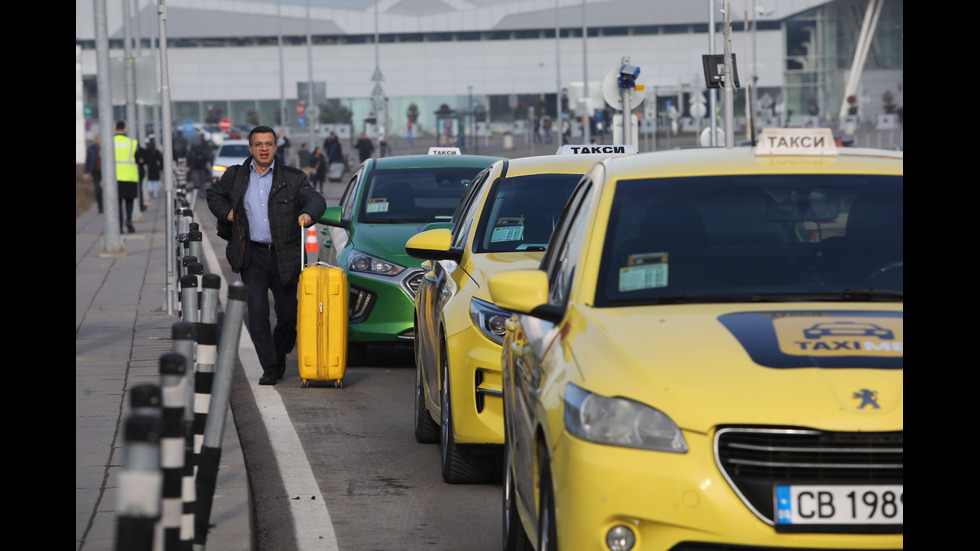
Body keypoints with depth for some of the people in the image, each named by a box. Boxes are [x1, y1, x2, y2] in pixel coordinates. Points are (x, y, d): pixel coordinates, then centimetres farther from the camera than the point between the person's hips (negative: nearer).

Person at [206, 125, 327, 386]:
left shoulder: (292, 178, 2)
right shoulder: (235, 176, 8)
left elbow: (315, 199, -8)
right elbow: (213, 194, 23)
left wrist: (308, 213, -30)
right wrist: (227, 212, 3)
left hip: (283, 256, 0)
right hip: (252, 254, 0)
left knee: (288, 314, 6)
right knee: (256, 311, -11)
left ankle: (279, 357, 31)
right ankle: (269, 367, -6)